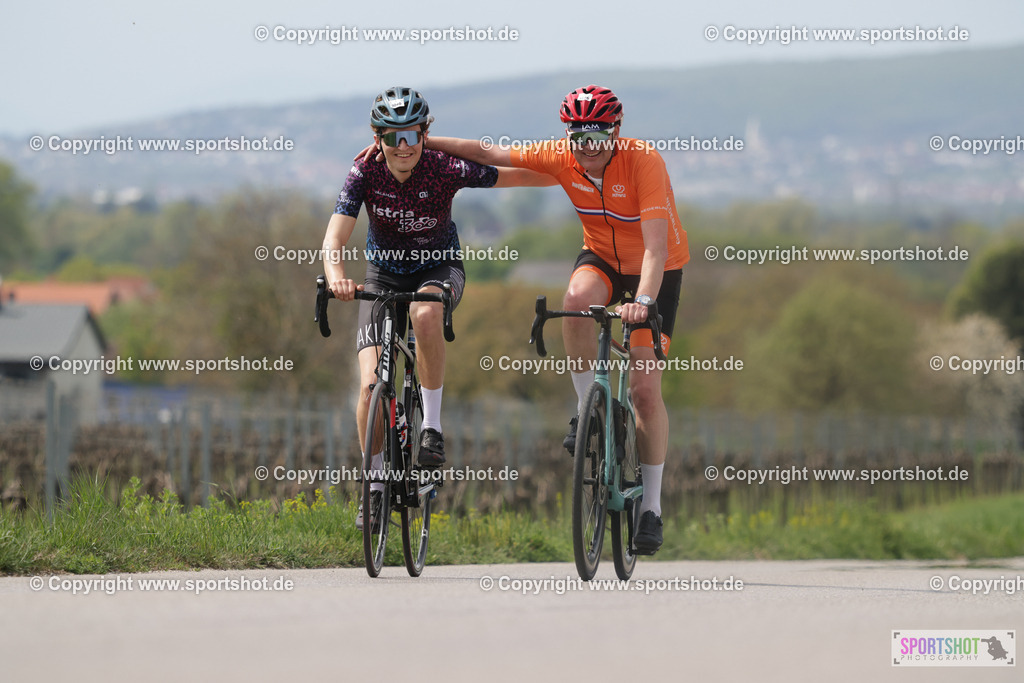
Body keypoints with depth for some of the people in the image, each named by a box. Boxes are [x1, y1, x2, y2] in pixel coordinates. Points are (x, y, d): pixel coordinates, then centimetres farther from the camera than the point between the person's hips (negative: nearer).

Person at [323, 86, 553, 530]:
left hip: (439, 268, -2)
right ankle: (375, 485, 3)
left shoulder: (446, 169, -23)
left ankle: (432, 424, -24)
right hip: (385, 274, 2)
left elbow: (518, 176, -15)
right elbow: (335, 236, -30)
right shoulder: (365, 173, -21)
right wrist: (336, 276, -49)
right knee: (371, 384, -14)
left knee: (426, 314, -39)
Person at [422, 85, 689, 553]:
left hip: (656, 269, -3)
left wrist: (642, 302, -52)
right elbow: (486, 154, -8)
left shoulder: (643, 161, -30)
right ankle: (588, 407, -14)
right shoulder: (561, 158, -17)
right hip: (602, 257, 3)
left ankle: (651, 506, 1)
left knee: (645, 389, -11)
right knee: (578, 299, -35)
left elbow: (656, 245, -38)